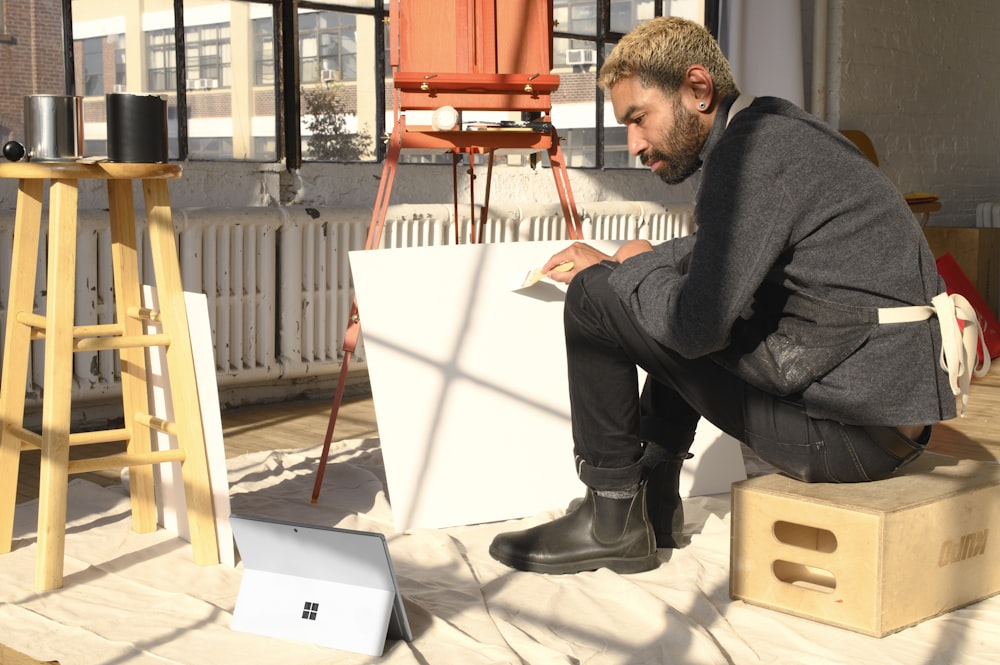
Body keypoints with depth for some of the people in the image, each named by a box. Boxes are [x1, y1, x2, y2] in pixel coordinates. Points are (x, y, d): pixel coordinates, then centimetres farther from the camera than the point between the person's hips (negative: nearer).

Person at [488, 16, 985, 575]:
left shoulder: (750, 149, -15)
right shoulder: (780, 127, 14)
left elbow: (699, 324, -21)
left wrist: (609, 274, -3)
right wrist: (642, 262, 16)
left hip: (851, 433, -10)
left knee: (595, 300, -6)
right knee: (673, 305, 28)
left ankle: (612, 520, 5)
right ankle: (655, 500, 28)